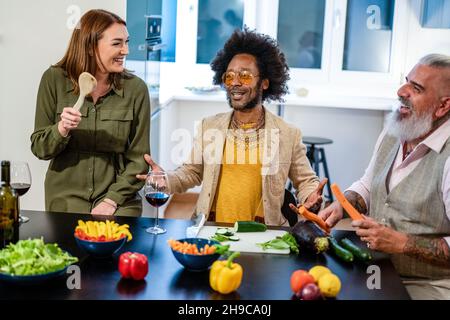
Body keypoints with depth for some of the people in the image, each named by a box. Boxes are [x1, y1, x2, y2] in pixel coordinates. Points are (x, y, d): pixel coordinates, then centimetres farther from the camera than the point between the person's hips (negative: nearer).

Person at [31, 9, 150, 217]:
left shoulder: (136, 88, -5)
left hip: (118, 201, 0)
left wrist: (112, 200, -12)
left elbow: (138, 158, -2)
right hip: (67, 197, 0)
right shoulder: (54, 80, -4)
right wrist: (61, 130, -20)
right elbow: (39, 149, 0)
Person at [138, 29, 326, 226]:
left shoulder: (288, 135, 1)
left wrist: (311, 197, -13)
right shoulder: (209, 126, 10)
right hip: (210, 229, -2)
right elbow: (192, 172, 17)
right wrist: (166, 180, -2)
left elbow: (305, 180, 9)